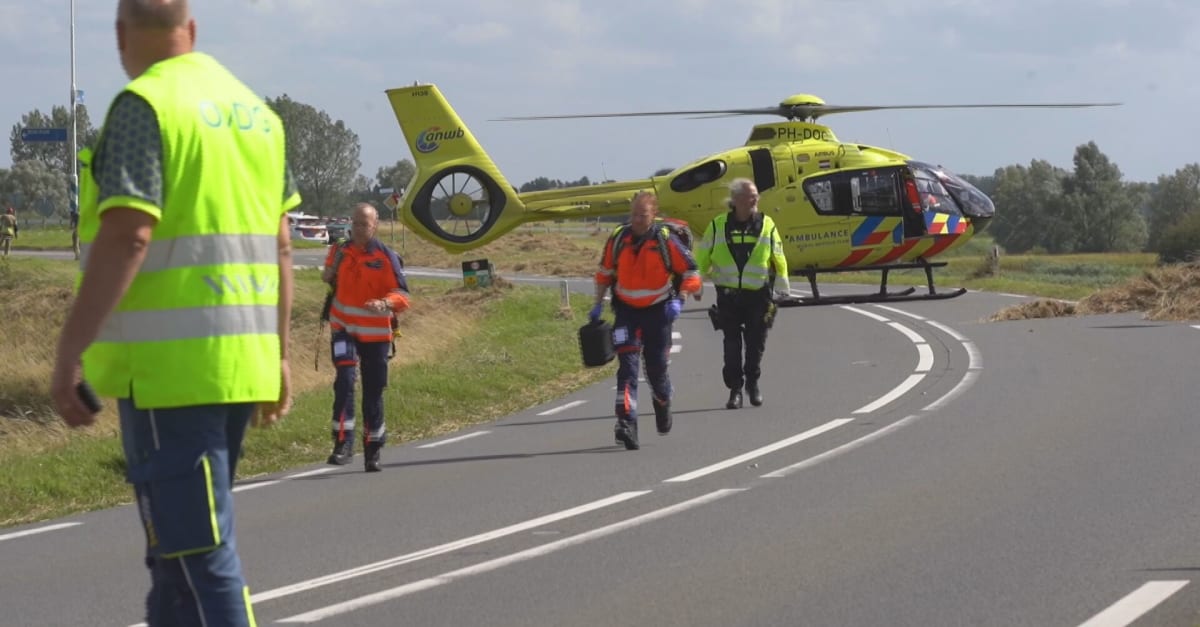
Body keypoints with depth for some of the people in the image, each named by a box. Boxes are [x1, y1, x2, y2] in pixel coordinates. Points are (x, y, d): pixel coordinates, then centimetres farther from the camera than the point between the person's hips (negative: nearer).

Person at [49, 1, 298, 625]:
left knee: (197, 552, -8)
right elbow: (279, 246, 16)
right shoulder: (254, 110, 14)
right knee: (177, 546, 17)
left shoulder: (144, 106, -10)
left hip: (169, 366, -8)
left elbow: (127, 237, -19)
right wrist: (278, 354, 22)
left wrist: (69, 353, -16)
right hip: (240, 362, 8)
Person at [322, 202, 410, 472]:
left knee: (374, 392, 7)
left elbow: (402, 294, -10)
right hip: (343, 328, 1)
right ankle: (343, 443, -19)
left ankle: (373, 451, 18)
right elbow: (329, 280, 24)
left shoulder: (386, 257, -6)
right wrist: (328, 275, 2)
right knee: (345, 381, -19)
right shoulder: (339, 251, 5)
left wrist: (385, 304, -30)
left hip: (375, 333, -1)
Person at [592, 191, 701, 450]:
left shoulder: (665, 241, -11)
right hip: (626, 311, 1)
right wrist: (598, 304, 10)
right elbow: (604, 272, 13)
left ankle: (663, 403, 41)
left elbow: (690, 273, -4)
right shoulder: (617, 239, -2)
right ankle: (626, 423, -22)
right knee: (627, 364, -14)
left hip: (657, 311, -1)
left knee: (657, 367, 8)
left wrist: (679, 301, -16)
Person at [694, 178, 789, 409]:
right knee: (732, 345, -1)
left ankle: (753, 383, 25)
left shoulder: (766, 225, 2)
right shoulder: (718, 226, 1)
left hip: (758, 295, 0)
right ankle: (735, 388, 7)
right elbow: (701, 257, 10)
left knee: (756, 343, 6)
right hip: (728, 295, 0)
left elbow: (779, 259, 8)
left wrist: (783, 290, 8)